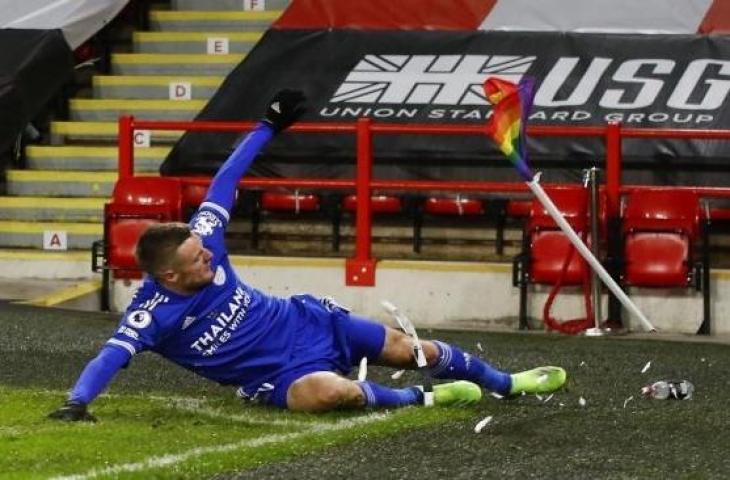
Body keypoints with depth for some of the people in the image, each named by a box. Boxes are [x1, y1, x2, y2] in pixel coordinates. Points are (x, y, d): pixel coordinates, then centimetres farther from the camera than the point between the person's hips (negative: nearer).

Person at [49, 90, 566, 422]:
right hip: (278, 375, -5)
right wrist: (76, 402, -54)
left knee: (404, 349, 7)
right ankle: (422, 399, -11)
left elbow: (224, 184, -2)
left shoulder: (201, 242, -14)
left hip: (305, 321, 5)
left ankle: (504, 382, 30)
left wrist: (268, 128, 2)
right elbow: (111, 357, -37)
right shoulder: (152, 314, -26)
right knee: (331, 392, -37)